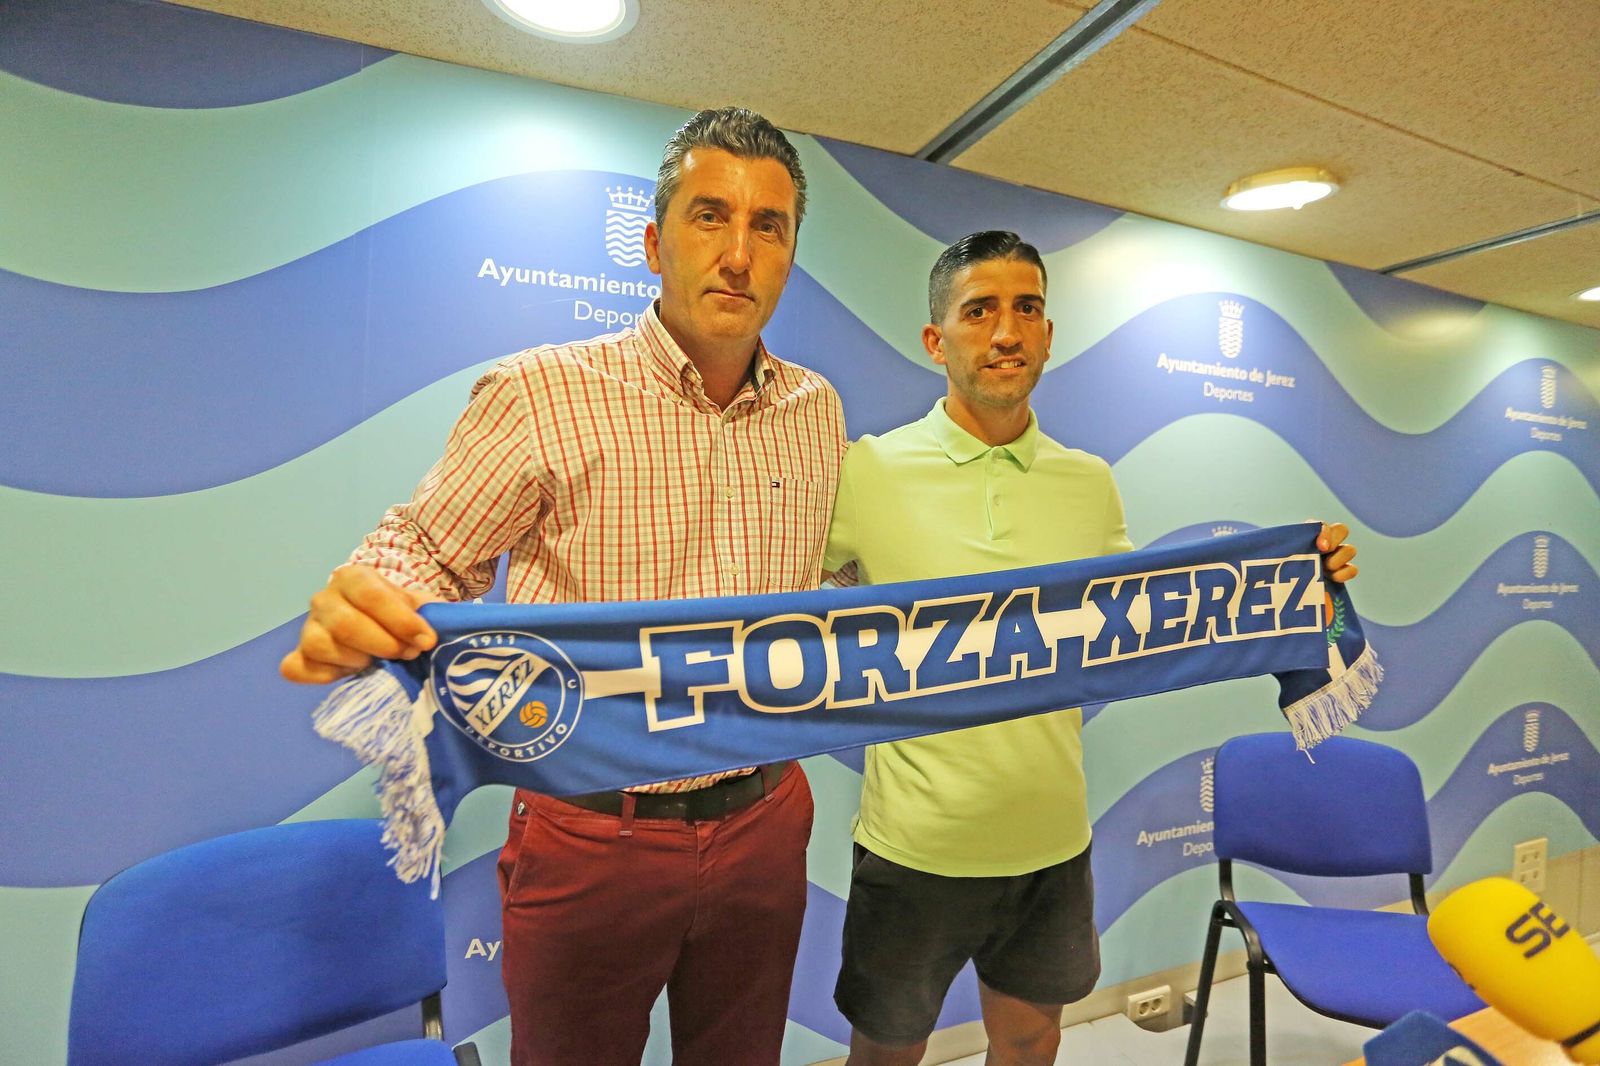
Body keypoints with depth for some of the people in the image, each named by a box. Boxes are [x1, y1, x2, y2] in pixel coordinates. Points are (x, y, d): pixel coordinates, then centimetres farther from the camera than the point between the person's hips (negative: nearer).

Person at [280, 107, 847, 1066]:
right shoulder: (542, 394, -13)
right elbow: (429, 555, -7)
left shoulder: (818, 410, 2)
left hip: (764, 821, 4)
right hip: (592, 836, -3)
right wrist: (356, 620, -27)